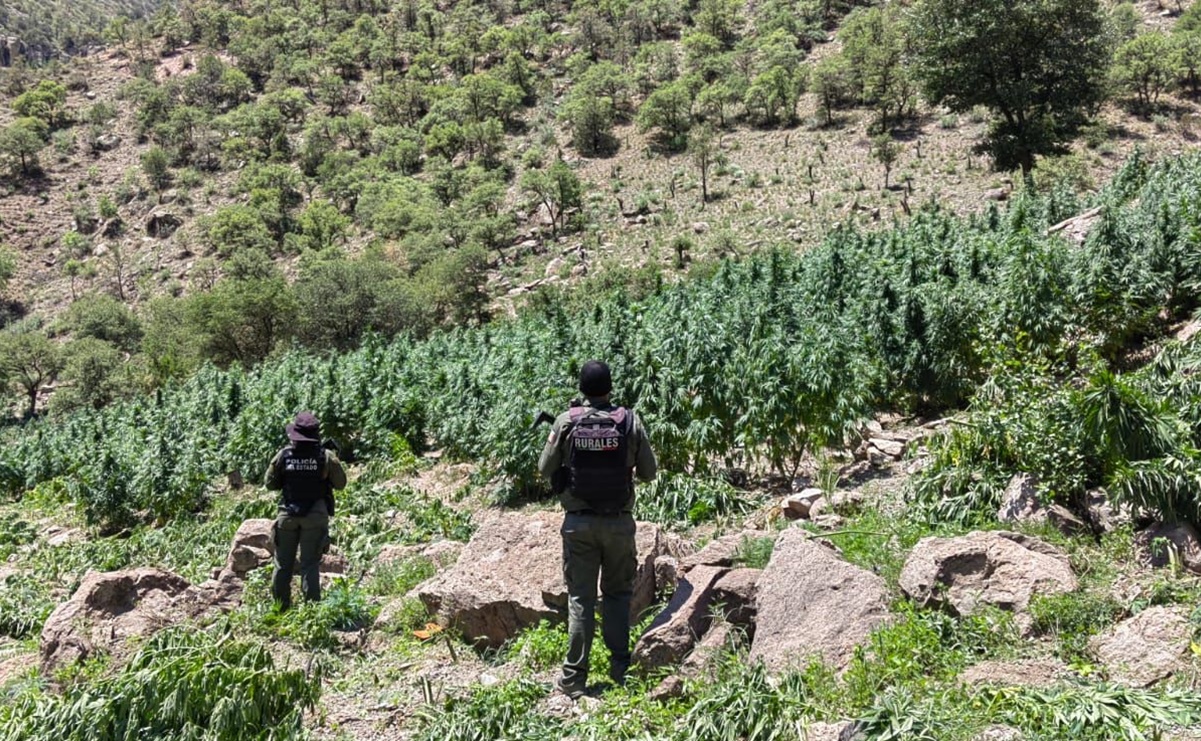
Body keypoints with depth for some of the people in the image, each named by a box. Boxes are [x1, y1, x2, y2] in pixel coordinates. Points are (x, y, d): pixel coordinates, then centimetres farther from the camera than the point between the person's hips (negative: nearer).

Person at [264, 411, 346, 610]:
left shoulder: (284, 455, -5)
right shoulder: (326, 457, -9)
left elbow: (271, 484, 4)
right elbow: (340, 483, 0)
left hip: (288, 516, 1)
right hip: (315, 517, -1)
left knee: (283, 564, 12)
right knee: (310, 564, 2)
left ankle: (281, 608, 19)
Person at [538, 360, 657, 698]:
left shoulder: (567, 421, -7)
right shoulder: (629, 422, -6)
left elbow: (545, 468, -1)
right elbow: (649, 471, 0)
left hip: (579, 522, 0)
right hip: (619, 521, 0)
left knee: (580, 597, 6)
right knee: (617, 594, 15)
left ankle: (574, 677, 7)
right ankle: (620, 668, 15)